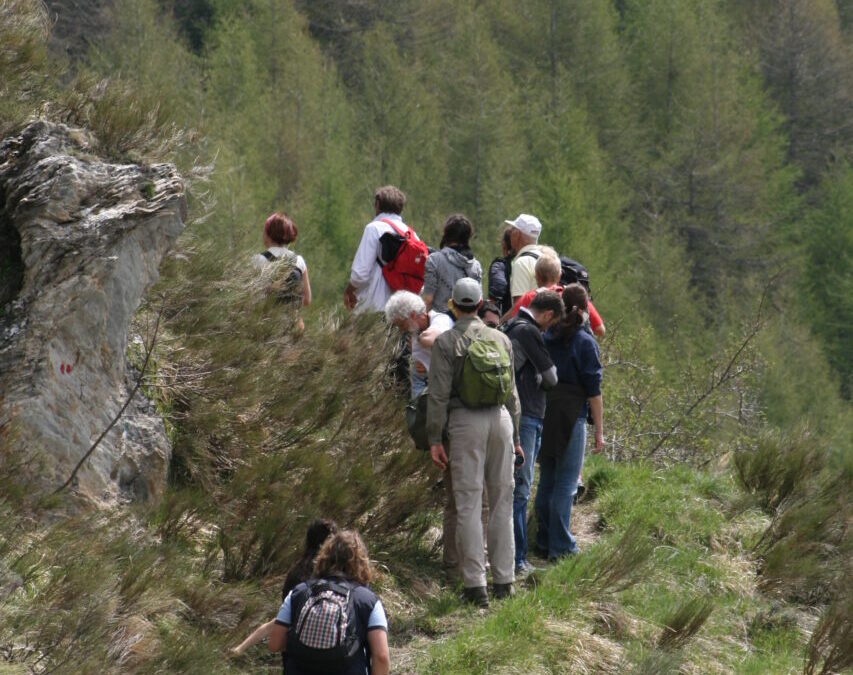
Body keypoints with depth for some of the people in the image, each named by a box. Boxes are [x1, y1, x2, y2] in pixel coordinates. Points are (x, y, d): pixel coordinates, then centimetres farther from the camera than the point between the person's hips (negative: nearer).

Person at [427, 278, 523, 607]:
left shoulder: (446, 342, -4)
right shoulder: (501, 339, 8)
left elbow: (439, 394, -8)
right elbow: (512, 393, 12)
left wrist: (435, 439, -3)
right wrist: (515, 437, 19)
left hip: (465, 422, -4)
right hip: (501, 419, 4)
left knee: (468, 504, -1)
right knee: (502, 500, 11)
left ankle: (475, 585, -4)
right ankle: (503, 580, 12)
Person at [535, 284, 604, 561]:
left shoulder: (547, 338, 4)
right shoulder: (585, 343, -9)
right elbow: (593, 391, -9)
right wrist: (599, 431, -4)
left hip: (544, 414, 5)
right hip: (572, 416, -5)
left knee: (546, 481, 15)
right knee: (565, 483, 1)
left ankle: (544, 540, 21)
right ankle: (560, 546, 3)